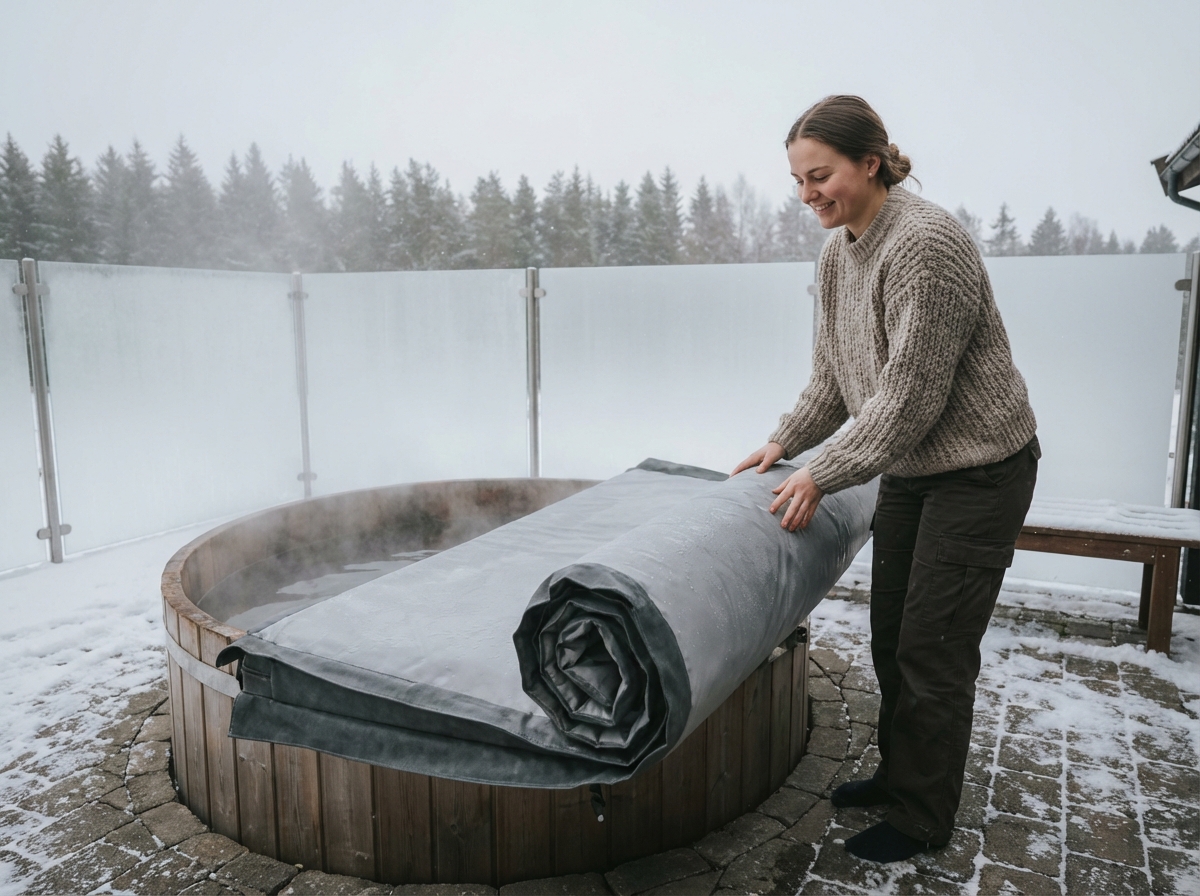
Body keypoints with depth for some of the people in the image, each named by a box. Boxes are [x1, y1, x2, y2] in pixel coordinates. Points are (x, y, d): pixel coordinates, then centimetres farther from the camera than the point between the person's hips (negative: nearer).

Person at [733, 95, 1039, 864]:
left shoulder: (925, 244, -24)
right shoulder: (837, 254, 3)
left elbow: (910, 397, -25)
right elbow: (834, 374, 12)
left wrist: (822, 477, -20)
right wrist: (784, 442, 3)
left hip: (978, 471, -8)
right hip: (909, 470, 8)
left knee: (934, 652, 0)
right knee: (891, 635, 15)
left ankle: (923, 820, 20)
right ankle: (899, 775, 36)